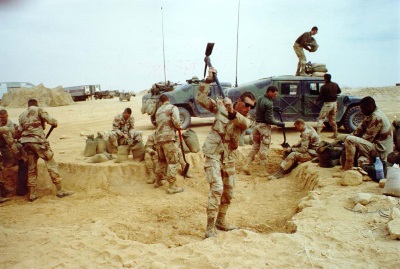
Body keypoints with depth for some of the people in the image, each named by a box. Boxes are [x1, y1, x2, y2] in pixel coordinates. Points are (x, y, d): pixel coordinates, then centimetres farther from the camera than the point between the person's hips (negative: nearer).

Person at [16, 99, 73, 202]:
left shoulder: (22, 115, 19)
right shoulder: (39, 110, 2)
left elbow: (19, 132, 16)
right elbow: (49, 120, -10)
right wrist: (55, 122, 9)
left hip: (26, 142, 6)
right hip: (38, 140, -6)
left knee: (31, 168, 12)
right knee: (51, 164, -2)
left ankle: (32, 194, 13)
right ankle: (60, 190, -3)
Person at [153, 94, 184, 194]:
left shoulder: (158, 110, 19)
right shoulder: (173, 108, -1)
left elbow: (157, 124, 14)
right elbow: (176, 122, -15)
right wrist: (179, 127, 4)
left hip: (158, 138, 7)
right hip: (168, 138, -7)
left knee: (161, 160, 22)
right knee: (173, 161, -4)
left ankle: (158, 181, 32)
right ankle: (172, 187, -6)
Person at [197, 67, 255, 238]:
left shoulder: (247, 120, 0)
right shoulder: (221, 107, -3)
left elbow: (241, 121, -26)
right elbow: (201, 98, -6)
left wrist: (231, 111, -46)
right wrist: (208, 80, -13)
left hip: (229, 158, 5)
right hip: (213, 154, -5)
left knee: (228, 192, 13)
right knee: (217, 188, -18)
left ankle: (220, 222, 33)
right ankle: (210, 229, -11)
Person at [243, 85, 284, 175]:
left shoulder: (259, 98, 5)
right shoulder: (268, 103, -20)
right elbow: (269, 119, -20)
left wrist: (273, 109, 12)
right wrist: (279, 124, -8)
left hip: (257, 124, 8)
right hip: (264, 126, -8)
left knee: (255, 146, 15)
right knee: (264, 148, 2)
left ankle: (246, 166, 12)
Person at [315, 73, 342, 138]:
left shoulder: (324, 87, -16)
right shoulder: (335, 85, 4)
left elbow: (321, 96, -13)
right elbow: (339, 91, 20)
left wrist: (316, 100, 3)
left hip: (327, 104, -6)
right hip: (334, 103, 6)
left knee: (321, 119, -1)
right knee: (333, 120, 16)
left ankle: (318, 133, -10)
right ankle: (335, 134, 19)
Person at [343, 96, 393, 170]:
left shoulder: (376, 117, -20)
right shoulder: (371, 115, 9)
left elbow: (368, 138, -19)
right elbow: (360, 130, 12)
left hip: (380, 150, -10)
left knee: (349, 140, -22)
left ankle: (347, 168, -17)